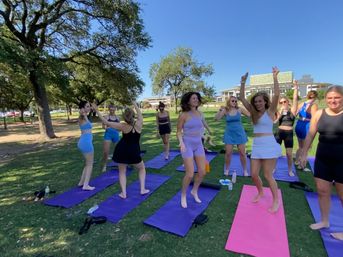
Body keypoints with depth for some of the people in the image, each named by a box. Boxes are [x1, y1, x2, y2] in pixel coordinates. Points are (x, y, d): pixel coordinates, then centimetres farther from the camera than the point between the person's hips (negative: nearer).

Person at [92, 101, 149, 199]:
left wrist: (97, 111, -4)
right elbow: (140, 114, 8)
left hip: (121, 151, 0)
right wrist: (135, 104, 25)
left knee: (122, 172, 17)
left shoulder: (123, 126, -12)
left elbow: (106, 123, -9)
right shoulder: (139, 123, -12)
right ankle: (143, 189, 18)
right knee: (142, 168, 22)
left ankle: (123, 193, 13)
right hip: (134, 152, 0)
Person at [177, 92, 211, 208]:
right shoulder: (184, 115, -12)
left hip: (199, 145, 6)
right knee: (190, 174, -8)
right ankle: (183, 195, 19)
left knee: (202, 172, 6)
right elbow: (178, 132, -9)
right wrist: (181, 142, -25)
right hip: (187, 145, -6)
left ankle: (194, 191, 33)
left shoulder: (200, 114, 4)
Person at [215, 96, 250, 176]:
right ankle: (227, 169, 21)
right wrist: (220, 110, -23)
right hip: (229, 134, 0)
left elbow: (251, 115, -1)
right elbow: (216, 118, -12)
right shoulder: (225, 111, -4)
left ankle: (245, 170, 22)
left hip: (239, 133, 1)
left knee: (242, 153, 6)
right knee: (228, 153, 3)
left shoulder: (239, 109, -3)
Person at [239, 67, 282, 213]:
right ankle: (260, 192, 34)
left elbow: (277, 95, -16)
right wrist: (243, 83, 0)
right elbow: (242, 98, 6)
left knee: (268, 175, -1)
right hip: (256, 146, 5)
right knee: (254, 174, 8)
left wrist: (275, 78, -17)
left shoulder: (270, 112, -1)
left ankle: (276, 201, 17)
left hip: (269, 145, -5)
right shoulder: (254, 113, 11)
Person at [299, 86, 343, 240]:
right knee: (322, 191, 13)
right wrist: (304, 154, 8)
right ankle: (324, 221, 32)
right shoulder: (319, 114, 1)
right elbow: (310, 135, 7)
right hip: (322, 159, 4)